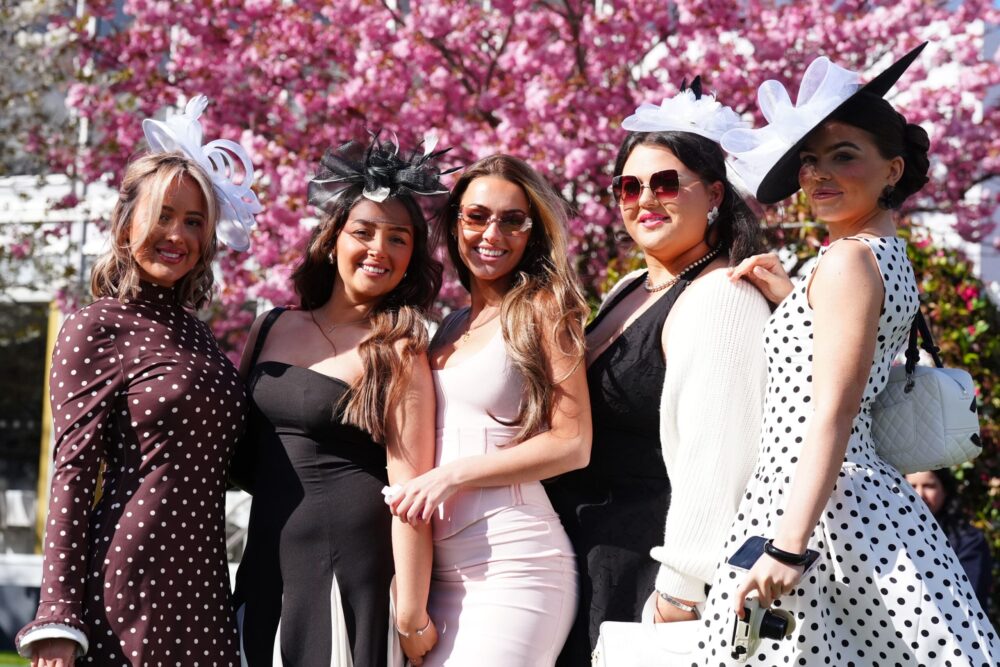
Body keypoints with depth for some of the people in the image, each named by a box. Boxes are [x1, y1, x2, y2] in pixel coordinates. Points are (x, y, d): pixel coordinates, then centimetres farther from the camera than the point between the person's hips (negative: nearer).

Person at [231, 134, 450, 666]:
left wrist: (413, 614, -15)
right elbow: (239, 446, 22)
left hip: (351, 573, -5)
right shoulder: (271, 329, 9)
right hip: (267, 565, 5)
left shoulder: (397, 351, -6)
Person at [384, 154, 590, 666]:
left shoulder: (542, 309, -1)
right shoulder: (451, 327, 16)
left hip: (512, 562, -6)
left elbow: (572, 445, -6)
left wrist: (454, 475, -11)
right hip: (440, 572, 6)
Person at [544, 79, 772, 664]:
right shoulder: (629, 292, 13)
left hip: (645, 561, -9)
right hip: (588, 559, 9)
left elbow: (712, 459, -21)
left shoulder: (721, 298, -15)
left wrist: (681, 591, -22)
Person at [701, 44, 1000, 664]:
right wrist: (785, 289, 21)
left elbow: (831, 414, -18)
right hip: (869, 496, 10)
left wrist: (788, 545, -23)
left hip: (814, 497, -10)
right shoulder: (894, 258, 17)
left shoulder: (849, 260, -11)